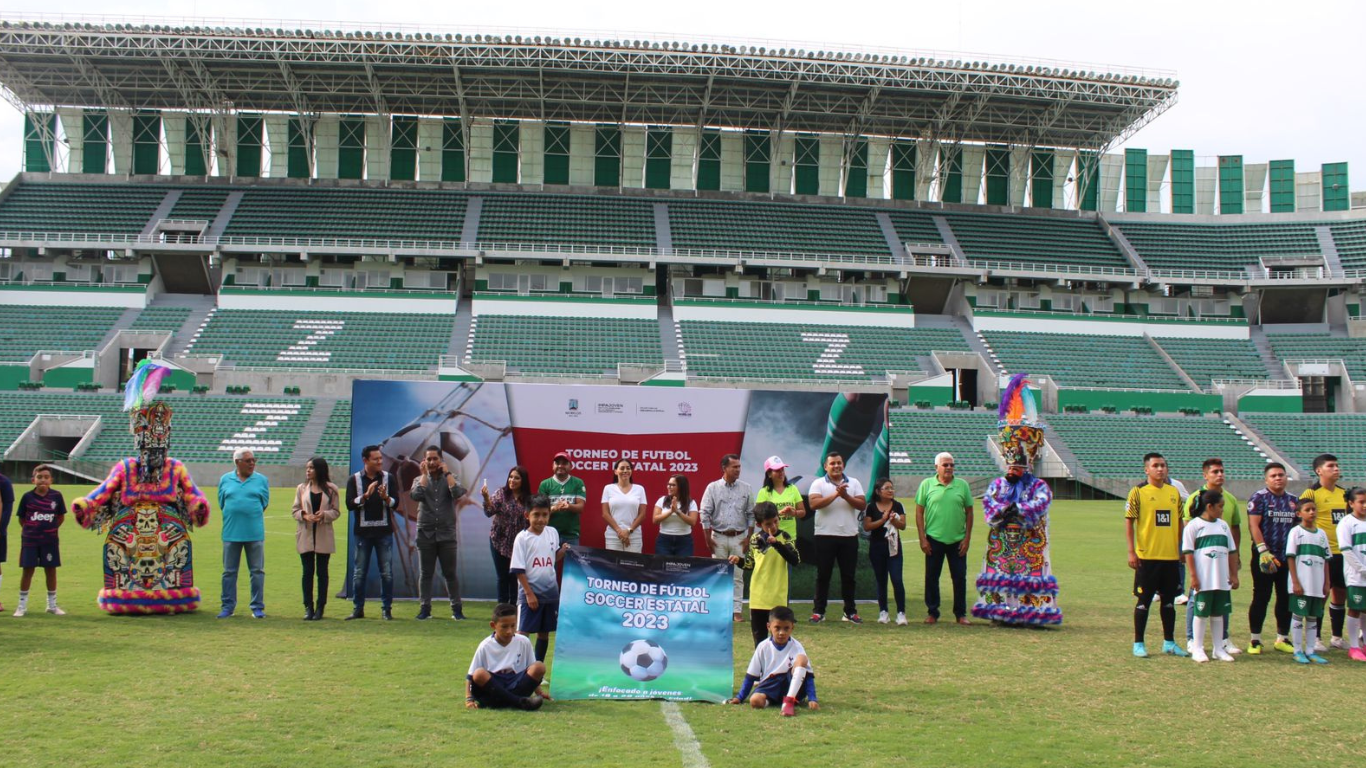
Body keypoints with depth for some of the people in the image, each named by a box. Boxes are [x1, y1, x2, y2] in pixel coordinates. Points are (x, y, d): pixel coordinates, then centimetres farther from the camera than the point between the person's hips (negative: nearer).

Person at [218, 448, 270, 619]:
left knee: (257, 571, 2)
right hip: (231, 532, 1)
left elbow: (264, 503, 7)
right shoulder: (225, 480, 6)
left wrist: (252, 515, 4)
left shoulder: (261, 480, 4)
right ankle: (228, 606, 15)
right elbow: (222, 503, 10)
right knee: (229, 571, 6)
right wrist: (235, 516, 6)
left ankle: (257, 607, 8)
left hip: (254, 533, -1)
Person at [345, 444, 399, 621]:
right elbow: (350, 504, -6)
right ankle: (358, 609, 12)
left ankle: (386, 609, 8)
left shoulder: (388, 478, 5)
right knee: (359, 573, 4)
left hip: (384, 531, 1)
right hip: (362, 531, -1)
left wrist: (385, 497, -20)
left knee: (387, 572, 1)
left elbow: (395, 503, 0)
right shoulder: (354, 480, 2)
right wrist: (366, 495, -20)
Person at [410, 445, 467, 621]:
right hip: (426, 533, 1)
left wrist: (447, 472, -9)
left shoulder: (450, 478, 7)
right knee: (425, 573, 3)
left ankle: (456, 608, 5)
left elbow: (458, 494, -14)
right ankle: (425, 608, 9)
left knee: (450, 573, 1)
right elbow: (415, 495, -14)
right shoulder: (420, 479, 7)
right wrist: (424, 474, -8)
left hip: (447, 534, -1)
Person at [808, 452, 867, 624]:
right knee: (823, 575, 2)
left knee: (848, 575, 6)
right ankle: (818, 611, 7)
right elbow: (814, 504, -14)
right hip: (825, 536, -2)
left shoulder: (854, 483, 9)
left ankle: (850, 611, 13)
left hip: (849, 536, 2)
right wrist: (835, 494, -19)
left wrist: (846, 496, -14)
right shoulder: (818, 484, 1)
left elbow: (862, 505, 0)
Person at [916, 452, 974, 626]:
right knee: (931, 577, 5)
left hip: (957, 540, 1)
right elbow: (919, 512, 1)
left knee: (960, 577, 5)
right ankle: (932, 613, 15)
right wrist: (922, 538, -5)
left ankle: (961, 614, 15)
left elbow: (969, 512, 7)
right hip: (934, 539, -1)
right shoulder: (927, 484, 0)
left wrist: (967, 538, 1)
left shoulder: (962, 485, 4)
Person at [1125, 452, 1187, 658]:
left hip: (1170, 556, 5)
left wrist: (1182, 549, 12)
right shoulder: (1138, 492, -5)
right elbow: (1128, 521, -6)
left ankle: (1169, 642, 21)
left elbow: (1179, 522, 16)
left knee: (1169, 600, 11)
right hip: (1147, 556, -4)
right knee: (1144, 600, 1)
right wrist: (1131, 552, -11)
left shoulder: (1174, 493, 9)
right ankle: (1138, 643, 9)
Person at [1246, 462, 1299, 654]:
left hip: (1288, 557, 5)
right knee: (1261, 597, -1)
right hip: (1264, 557, -5)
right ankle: (1255, 640, 6)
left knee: (1286, 598, 9)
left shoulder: (1293, 500, 13)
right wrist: (1263, 550, -20)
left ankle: (1282, 638, 19)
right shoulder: (1259, 498, -5)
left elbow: (1298, 527, 19)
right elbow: (1253, 525, -12)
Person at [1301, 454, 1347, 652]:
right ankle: (1315, 639, 4)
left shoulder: (1343, 493, 14)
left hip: (1343, 552, 7)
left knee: (1340, 594, 11)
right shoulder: (1311, 493, -8)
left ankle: (1337, 637, 23)